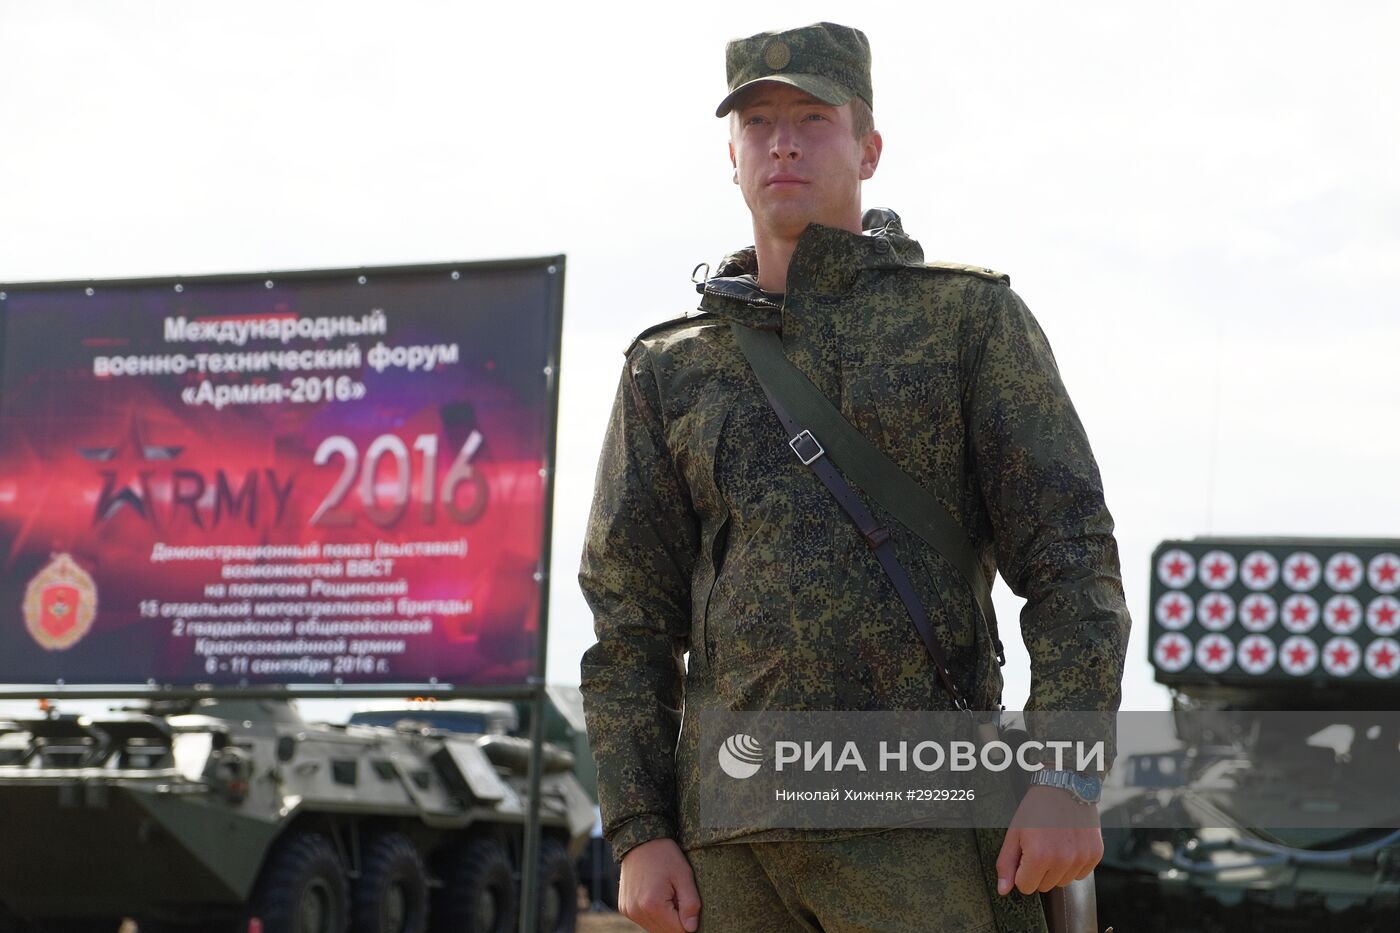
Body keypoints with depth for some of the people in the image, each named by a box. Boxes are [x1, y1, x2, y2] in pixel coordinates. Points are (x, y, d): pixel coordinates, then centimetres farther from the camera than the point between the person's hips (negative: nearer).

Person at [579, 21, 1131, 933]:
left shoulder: (970, 315, 7)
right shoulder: (670, 370, 15)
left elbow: (1071, 557, 0)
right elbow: (631, 619, 13)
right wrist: (639, 834, 3)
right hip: (732, 834, 4)